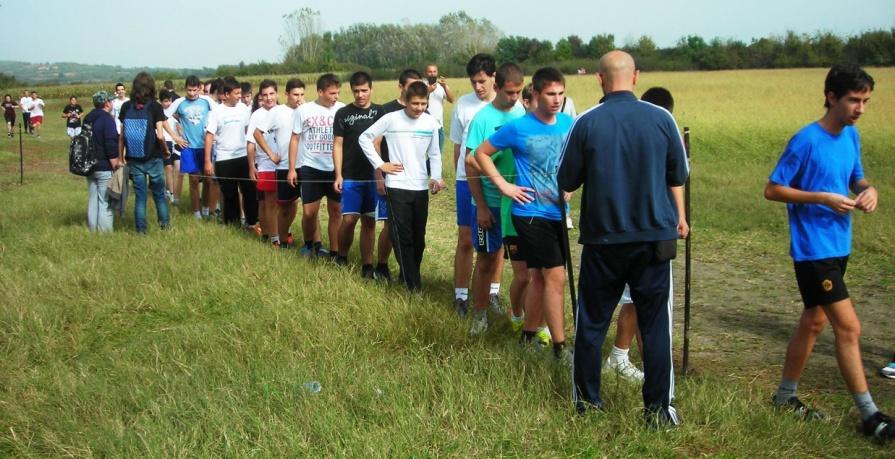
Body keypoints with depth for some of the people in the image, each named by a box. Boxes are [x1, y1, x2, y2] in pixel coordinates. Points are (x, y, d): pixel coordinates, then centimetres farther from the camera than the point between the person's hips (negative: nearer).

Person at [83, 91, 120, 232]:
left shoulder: (88, 119, 13)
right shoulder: (107, 119, -13)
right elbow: (111, 146, -19)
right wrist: (115, 166, -16)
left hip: (90, 166, 8)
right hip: (105, 167, -8)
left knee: (93, 200, 14)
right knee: (105, 202, -6)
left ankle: (92, 230, 18)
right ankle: (105, 232, -7)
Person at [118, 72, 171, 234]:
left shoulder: (126, 107, -1)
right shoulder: (155, 107, -9)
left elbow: (122, 135, 1)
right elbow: (160, 135, -16)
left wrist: (120, 157, 9)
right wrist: (166, 150, 2)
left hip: (134, 159, 2)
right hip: (153, 158, -2)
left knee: (139, 195, 9)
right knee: (159, 194, 14)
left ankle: (141, 229, 12)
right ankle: (165, 224, 24)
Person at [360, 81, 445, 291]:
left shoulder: (431, 123, 3)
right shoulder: (391, 119, -6)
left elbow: (434, 155, 10)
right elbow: (365, 138, 2)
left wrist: (436, 178, -4)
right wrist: (380, 164, -3)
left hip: (421, 188, 3)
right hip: (397, 187, -3)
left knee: (419, 237, 10)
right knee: (403, 237, -4)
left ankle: (409, 275, 26)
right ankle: (413, 285, 0)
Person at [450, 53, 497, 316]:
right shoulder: (463, 104, 1)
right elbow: (458, 146, 10)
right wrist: (460, 175, 11)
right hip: (468, 179, 0)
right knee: (465, 240, 3)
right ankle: (461, 295, 13)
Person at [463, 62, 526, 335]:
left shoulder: (523, 114, 1)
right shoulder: (483, 118, -11)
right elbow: (471, 164, -10)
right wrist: (481, 206, -12)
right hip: (491, 203, -3)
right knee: (486, 259, 6)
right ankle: (480, 314, 20)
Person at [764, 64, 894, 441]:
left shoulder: (851, 135, 7)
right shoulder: (806, 141, -16)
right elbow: (772, 190, -13)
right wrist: (823, 199, -21)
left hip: (838, 246, 8)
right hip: (813, 249, -8)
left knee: (813, 322, 15)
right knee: (848, 327, -9)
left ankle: (786, 396, 29)